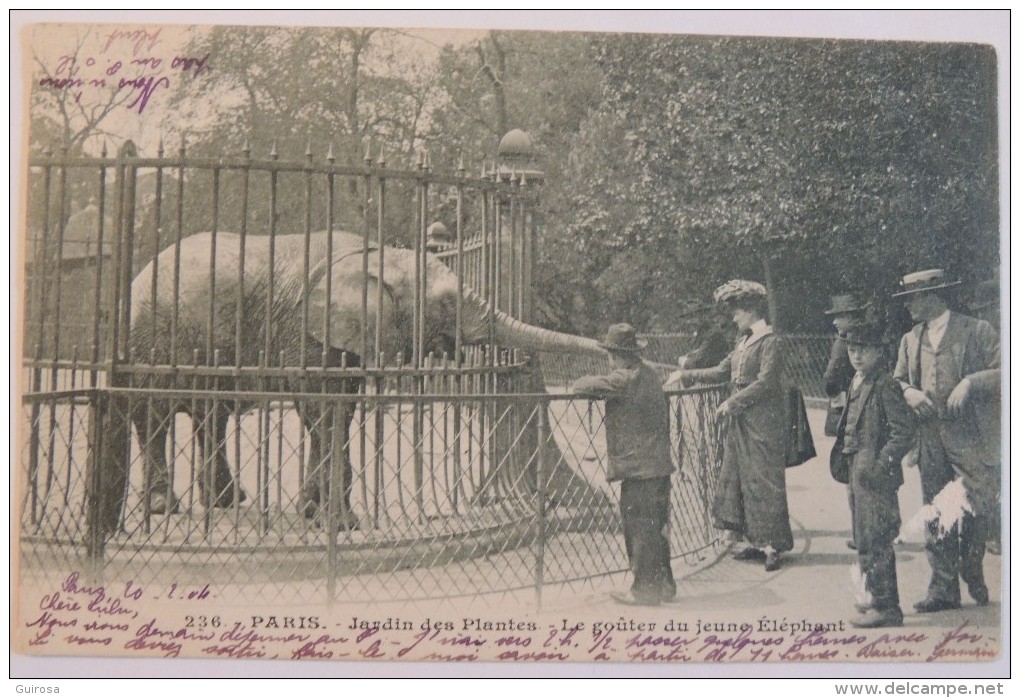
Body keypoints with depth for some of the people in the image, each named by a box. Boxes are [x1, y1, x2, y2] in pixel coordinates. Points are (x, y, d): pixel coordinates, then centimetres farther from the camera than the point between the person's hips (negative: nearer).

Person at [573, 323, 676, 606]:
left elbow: (583, 386, -16)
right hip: (659, 465, 9)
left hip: (638, 468, -9)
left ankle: (645, 590, 9)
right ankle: (664, 584, 26)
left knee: (639, 530, 1)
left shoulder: (624, 380, -17)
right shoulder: (650, 374, 10)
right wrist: (602, 387, 12)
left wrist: (585, 384, 5)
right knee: (656, 527, 16)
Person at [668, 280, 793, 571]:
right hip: (739, 422, 9)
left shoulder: (769, 341, -12)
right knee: (737, 480, 11)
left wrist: (732, 402, -16)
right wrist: (686, 375, 12)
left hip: (762, 424, -9)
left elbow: (765, 383, -18)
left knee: (763, 482, -4)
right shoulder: (743, 342, 14)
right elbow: (722, 371, 18)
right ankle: (754, 541, 20)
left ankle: (772, 546, 3)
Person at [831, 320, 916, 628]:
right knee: (865, 539, 16)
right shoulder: (856, 383, 13)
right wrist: (842, 452, 13)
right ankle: (880, 598, 28)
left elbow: (904, 430, -18)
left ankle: (885, 608, 3)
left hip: (876, 476, -9)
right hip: (857, 472, 9)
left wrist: (879, 465, -20)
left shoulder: (885, 385, -14)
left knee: (874, 541, -5)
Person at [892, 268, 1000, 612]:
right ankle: (943, 589, 14)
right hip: (929, 438, 4)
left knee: (977, 506, -6)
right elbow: (898, 382, 18)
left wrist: (970, 382, -20)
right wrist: (912, 394, -4)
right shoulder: (910, 340, 15)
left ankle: (973, 574, 20)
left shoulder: (976, 331, 0)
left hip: (969, 437, -4)